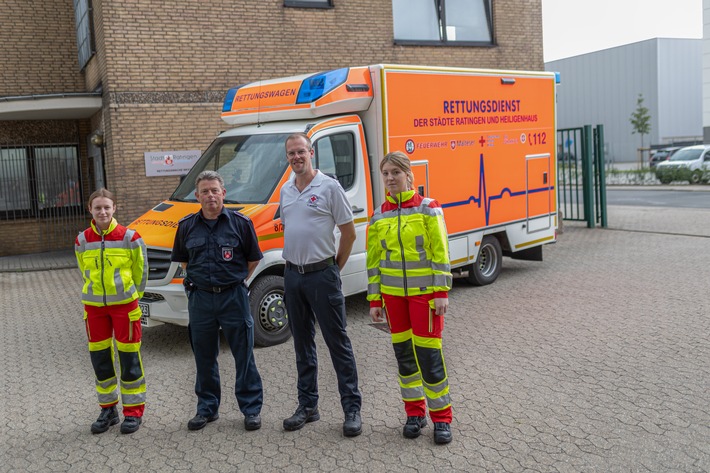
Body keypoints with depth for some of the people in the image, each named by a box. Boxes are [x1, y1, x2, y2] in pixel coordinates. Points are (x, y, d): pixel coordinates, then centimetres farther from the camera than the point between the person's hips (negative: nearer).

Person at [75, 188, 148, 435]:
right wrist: (98, 291, 14)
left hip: (124, 304, -3)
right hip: (94, 306, 4)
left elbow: (140, 270, 2)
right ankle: (108, 409, 24)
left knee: (129, 358, 1)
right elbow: (85, 272, 15)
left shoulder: (129, 237, -9)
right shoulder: (82, 240, 0)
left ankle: (133, 411, 12)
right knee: (99, 358, 10)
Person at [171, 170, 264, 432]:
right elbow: (182, 259, 18)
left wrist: (235, 279, 5)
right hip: (200, 297, 3)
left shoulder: (241, 223, -3)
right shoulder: (187, 226, 5)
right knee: (204, 357, 12)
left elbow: (253, 259, 6)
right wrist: (200, 277, 10)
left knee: (244, 355, 3)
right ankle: (207, 408, 26)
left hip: (233, 296, -3)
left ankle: (252, 408, 15)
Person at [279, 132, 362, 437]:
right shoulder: (285, 191, 12)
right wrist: (295, 262, 13)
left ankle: (352, 409, 6)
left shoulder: (329, 186, -7)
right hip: (293, 275, 6)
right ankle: (307, 406, 24)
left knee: (337, 343, -2)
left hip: (321, 275, -6)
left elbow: (349, 232, -5)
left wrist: (335, 267, 0)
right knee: (303, 344, 13)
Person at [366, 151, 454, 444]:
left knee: (428, 353, -4)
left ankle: (441, 417, 10)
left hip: (424, 291, -4)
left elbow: (441, 252, -6)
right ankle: (415, 412, 23)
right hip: (393, 294, 4)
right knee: (404, 353, 9)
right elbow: (373, 260, 10)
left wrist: (441, 292, -11)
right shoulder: (379, 216, 6)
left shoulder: (427, 208, -4)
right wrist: (374, 300, 7)